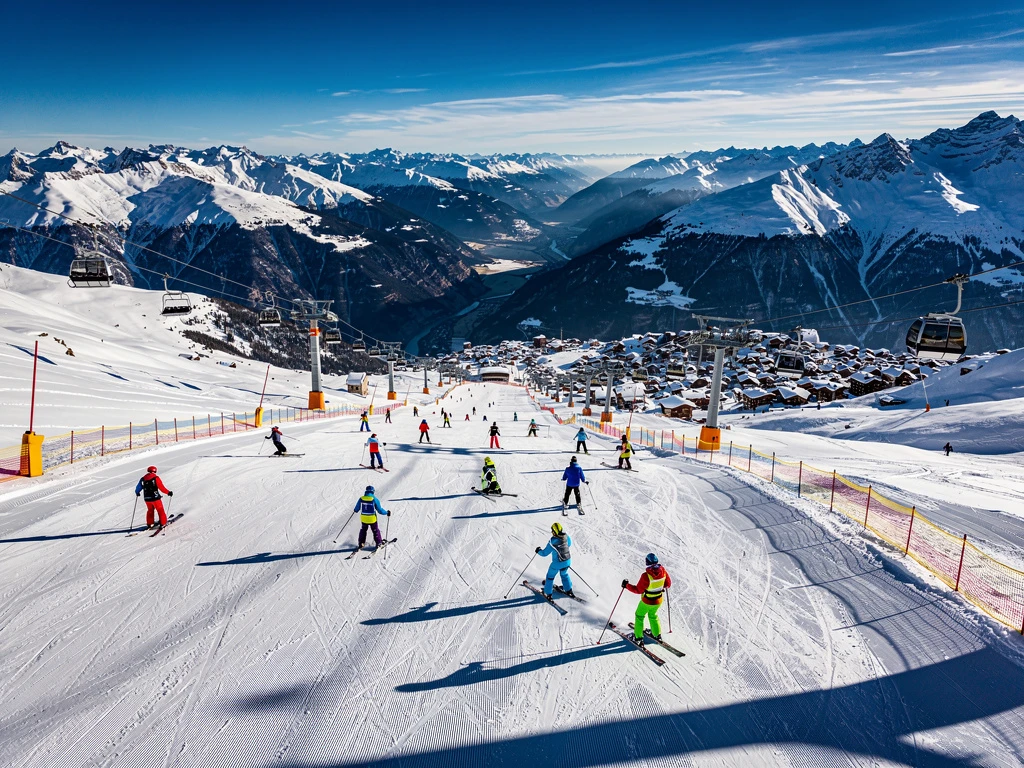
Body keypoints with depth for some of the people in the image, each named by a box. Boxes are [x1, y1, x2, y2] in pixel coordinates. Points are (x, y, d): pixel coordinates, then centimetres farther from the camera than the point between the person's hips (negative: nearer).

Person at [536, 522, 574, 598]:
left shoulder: (552, 542, -27)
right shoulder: (566, 536, -11)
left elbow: (545, 553, -17)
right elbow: (569, 544, 12)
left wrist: (539, 551, 3)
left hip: (557, 563, -5)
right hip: (568, 561, 5)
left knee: (550, 576, 18)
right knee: (564, 574, 32)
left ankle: (548, 594, 27)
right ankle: (569, 591, 39)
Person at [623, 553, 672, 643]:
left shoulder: (646, 576, -31)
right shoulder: (663, 571, -17)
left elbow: (638, 590, -21)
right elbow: (668, 584, 0)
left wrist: (627, 585, -10)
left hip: (646, 601, -5)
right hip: (658, 601, 5)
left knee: (639, 616, 20)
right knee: (653, 615, 31)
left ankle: (638, 637, 23)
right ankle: (657, 634, 41)